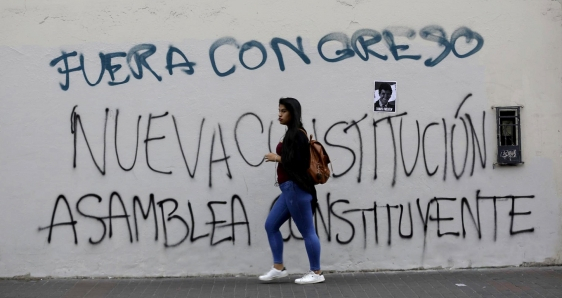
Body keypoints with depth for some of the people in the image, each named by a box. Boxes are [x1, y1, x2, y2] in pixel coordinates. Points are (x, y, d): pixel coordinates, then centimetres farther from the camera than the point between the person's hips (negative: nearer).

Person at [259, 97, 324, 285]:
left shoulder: (298, 134, -13)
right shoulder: (291, 134, 17)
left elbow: (300, 162, -21)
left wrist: (277, 158, -10)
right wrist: (279, 157, 4)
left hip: (296, 189, -11)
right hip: (289, 189, 11)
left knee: (307, 231, -1)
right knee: (271, 225, 12)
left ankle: (316, 273, 9)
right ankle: (278, 268, 19)